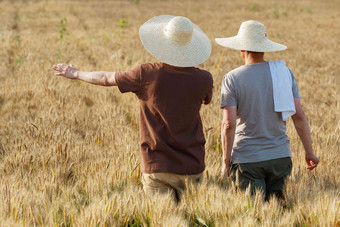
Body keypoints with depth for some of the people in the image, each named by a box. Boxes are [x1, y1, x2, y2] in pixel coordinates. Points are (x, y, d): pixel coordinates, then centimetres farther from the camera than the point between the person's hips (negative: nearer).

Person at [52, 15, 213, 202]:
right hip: (193, 168, 2)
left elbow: (107, 79, 6)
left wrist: (77, 74, 23)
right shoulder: (203, 79, -5)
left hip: (158, 169, -2)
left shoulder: (147, 75, -11)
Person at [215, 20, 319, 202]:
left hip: (247, 158, -3)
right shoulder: (284, 72, 3)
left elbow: (228, 124, -11)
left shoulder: (232, 79, -5)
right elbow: (298, 114, 0)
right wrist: (309, 152, 6)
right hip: (280, 156, 3)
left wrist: (226, 160, -3)